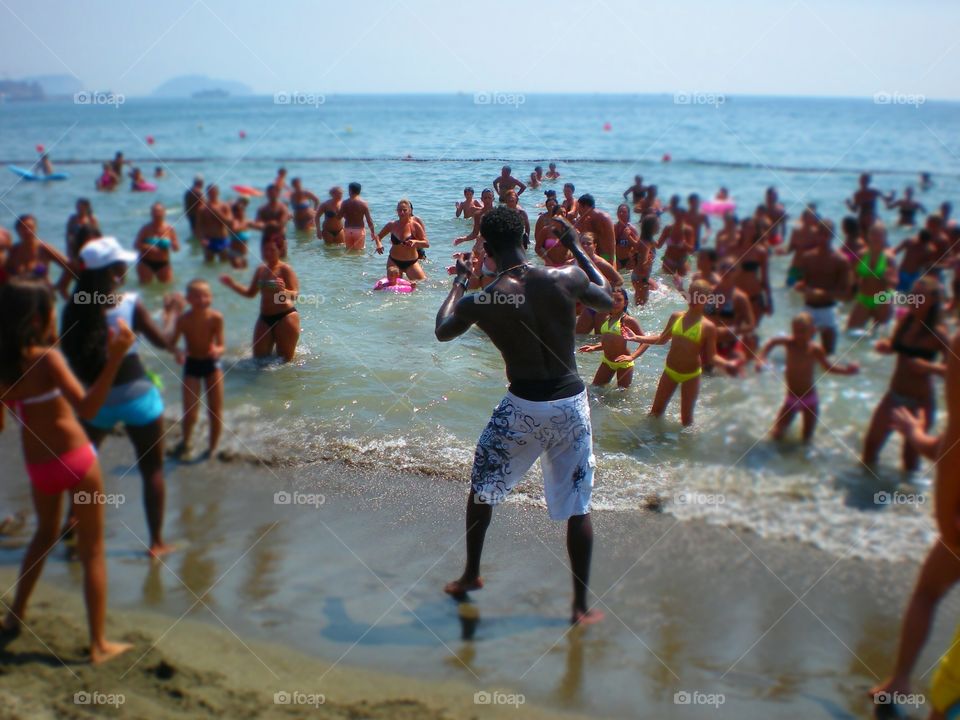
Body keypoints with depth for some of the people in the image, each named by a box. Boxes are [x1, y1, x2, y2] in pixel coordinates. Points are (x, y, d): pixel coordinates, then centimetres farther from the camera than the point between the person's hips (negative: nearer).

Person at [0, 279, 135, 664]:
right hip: (76, 460, -6)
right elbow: (86, 407, -29)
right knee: (93, 551, 6)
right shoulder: (47, 357, -19)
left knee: (45, 532, 32)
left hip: (37, 465, 6)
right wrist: (115, 358, -36)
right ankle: (99, 644, 11)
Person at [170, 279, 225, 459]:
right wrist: (177, 352, -33)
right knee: (190, 413, -5)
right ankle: (185, 442, 25)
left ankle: (212, 447, 24)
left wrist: (217, 350, -39)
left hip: (212, 363, 1)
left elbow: (221, 345, -16)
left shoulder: (216, 318, -16)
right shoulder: (183, 319, -17)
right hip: (191, 364, -1)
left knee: (215, 411, 4)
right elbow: (171, 343, -11)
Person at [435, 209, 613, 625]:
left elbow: (442, 330, 10)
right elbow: (607, 300, 13)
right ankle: (581, 607, 19)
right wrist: (577, 248, 20)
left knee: (481, 488, 23)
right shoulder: (565, 279, -9)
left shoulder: (480, 301, -11)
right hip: (572, 403, 1)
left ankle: (471, 575, 38)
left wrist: (459, 282, 24)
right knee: (578, 507, 13)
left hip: (523, 407, -1)